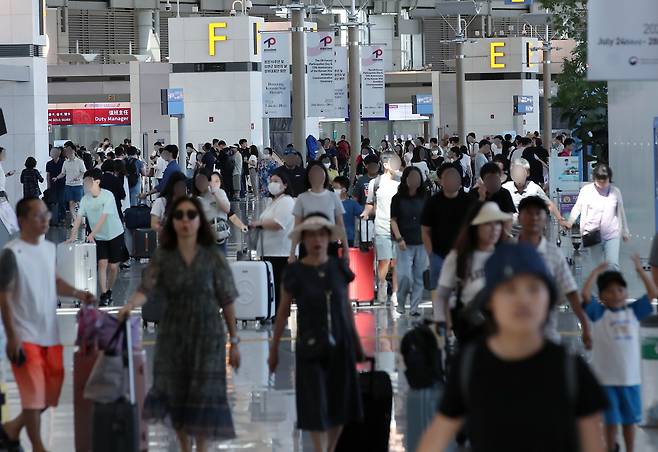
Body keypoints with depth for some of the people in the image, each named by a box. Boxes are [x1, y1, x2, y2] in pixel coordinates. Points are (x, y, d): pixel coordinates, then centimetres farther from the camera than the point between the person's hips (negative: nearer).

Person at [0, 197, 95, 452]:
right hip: (25, 336, -7)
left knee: (52, 391, 11)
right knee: (34, 393, -5)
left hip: (50, 334, 7)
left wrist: (77, 294, 4)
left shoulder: (50, 248, 8)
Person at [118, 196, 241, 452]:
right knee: (174, 393, 6)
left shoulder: (213, 258, -3)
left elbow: (228, 301, 0)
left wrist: (234, 341, -1)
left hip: (207, 334, -2)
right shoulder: (162, 257, 1)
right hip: (172, 334, 2)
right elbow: (145, 289, -12)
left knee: (203, 395, -6)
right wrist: (130, 305, -34)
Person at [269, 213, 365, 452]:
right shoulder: (295, 272, -5)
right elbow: (283, 312, 2)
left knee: (339, 403, 6)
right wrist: (274, 348, 4)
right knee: (316, 405, -5)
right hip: (311, 347, -3)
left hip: (340, 345, 3)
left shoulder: (339, 268, 2)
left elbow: (347, 307, 12)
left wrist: (356, 341, 17)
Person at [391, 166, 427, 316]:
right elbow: (393, 220, -1)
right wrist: (399, 238, -12)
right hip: (405, 243, -3)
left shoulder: (423, 198, 6)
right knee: (405, 275, -9)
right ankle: (400, 302, 12)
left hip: (421, 242, 3)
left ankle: (415, 305, 12)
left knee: (419, 275, 3)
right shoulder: (398, 199, -1)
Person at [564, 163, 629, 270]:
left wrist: (625, 232, 20)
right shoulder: (586, 190, -1)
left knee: (612, 264, -11)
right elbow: (577, 207, -1)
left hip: (612, 234, 0)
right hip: (594, 233, 0)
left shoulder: (615, 192, 4)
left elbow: (621, 212, 13)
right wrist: (570, 222, -18)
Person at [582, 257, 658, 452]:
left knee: (630, 419, 12)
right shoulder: (599, 313, -3)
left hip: (631, 378, 3)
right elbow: (585, 294, -18)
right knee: (611, 420, 6)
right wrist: (597, 272, -10)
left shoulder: (633, 312, 5)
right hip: (606, 378, -2)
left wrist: (640, 270, -1)